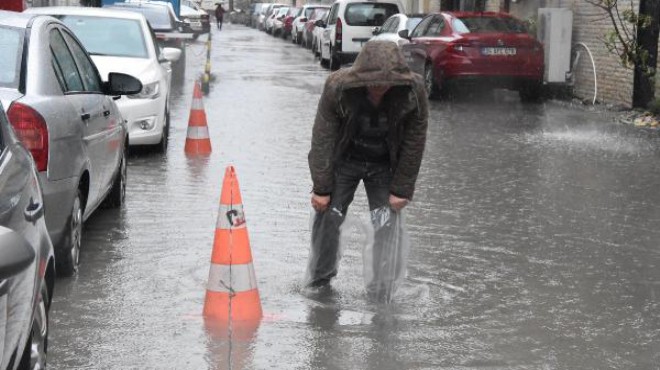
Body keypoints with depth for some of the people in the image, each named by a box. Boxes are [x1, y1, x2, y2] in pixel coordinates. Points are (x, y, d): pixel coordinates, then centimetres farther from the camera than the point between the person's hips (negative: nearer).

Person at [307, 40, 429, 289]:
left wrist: (401, 190, -13)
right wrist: (321, 188, -17)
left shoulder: (414, 91, -25)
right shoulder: (337, 87, -27)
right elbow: (322, 138, -19)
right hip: (344, 160, 0)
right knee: (328, 216, -5)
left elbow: (414, 143, -15)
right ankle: (318, 282, 12)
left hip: (385, 166, 1)